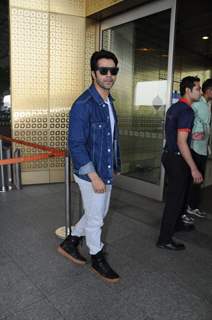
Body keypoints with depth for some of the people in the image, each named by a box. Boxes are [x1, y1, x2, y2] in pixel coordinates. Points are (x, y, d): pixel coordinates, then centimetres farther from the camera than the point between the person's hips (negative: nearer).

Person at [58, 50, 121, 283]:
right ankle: (98, 259, 33)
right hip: (90, 173, -9)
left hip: (106, 171, 9)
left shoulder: (109, 101, 8)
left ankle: (70, 242, 40)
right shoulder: (83, 104, -20)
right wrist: (93, 176, -23)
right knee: (95, 219, 9)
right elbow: (75, 144, -22)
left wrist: (114, 165, 17)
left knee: (99, 214, 22)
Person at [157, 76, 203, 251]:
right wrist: (194, 168, -21)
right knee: (176, 198, 0)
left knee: (177, 194, 24)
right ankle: (165, 239, 10)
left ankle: (175, 224, 43)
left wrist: (192, 135, 14)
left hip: (169, 155, 10)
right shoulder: (187, 111, -18)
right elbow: (181, 143, -24)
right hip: (177, 159, -10)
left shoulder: (174, 108, 11)